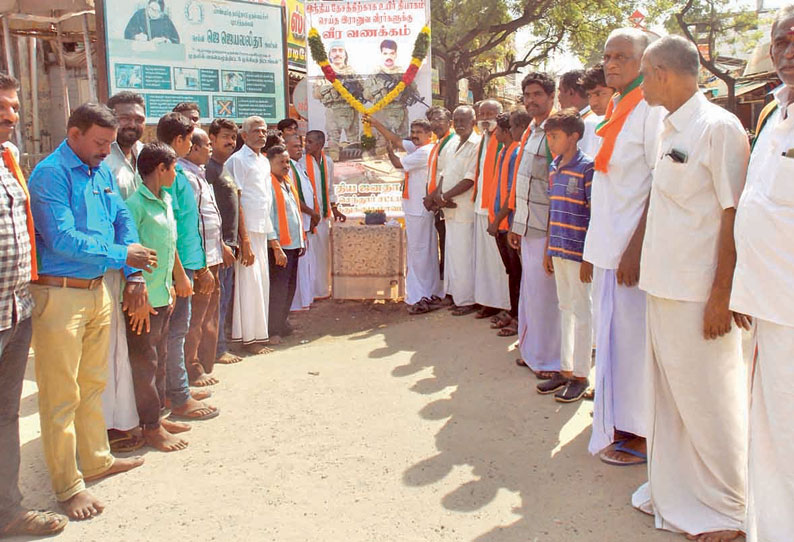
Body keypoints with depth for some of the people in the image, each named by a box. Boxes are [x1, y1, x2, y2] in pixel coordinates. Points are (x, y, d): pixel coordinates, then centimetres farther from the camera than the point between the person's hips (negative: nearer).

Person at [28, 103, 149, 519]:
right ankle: (67, 487, 11)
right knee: (62, 395, 0)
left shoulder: (103, 172, 10)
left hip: (97, 290, 8)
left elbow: (123, 220, 11)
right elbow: (62, 239, -22)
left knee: (93, 385, 19)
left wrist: (134, 273, 0)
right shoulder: (50, 175, -13)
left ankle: (97, 460, 34)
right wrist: (122, 255, -19)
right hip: (59, 295, -8)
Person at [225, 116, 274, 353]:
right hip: (246, 229, -8)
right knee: (249, 281, -5)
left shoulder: (264, 161, 17)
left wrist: (271, 234, 17)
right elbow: (235, 202, -13)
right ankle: (249, 337, 2)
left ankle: (259, 333, 21)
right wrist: (244, 240, -17)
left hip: (262, 229, 8)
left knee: (262, 281, 11)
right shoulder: (237, 160, -8)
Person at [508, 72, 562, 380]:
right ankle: (531, 351, 26)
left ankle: (550, 360, 10)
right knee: (529, 290, 14)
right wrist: (516, 224, 20)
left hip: (545, 228, -8)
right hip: (527, 227, 9)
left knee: (543, 292, -2)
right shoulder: (530, 132, 15)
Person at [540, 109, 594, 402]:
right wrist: (548, 249, 16)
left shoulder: (586, 168, -12)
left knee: (581, 310, 2)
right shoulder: (554, 168, 11)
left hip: (578, 252, -7)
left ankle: (580, 375, 12)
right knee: (565, 309, 14)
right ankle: (565, 369, 25)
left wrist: (589, 257, -16)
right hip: (559, 250, 8)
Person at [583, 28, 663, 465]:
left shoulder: (652, 111, -12)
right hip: (607, 244, 9)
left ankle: (639, 434, 12)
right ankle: (616, 420, 31)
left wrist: (636, 247, -22)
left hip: (631, 247, -8)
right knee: (612, 334, 16)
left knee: (631, 337, -1)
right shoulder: (615, 112, 15)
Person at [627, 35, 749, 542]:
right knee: (671, 397, 16)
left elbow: (734, 214, -15)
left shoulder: (719, 127, -12)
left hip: (701, 293, -8)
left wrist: (722, 295, -17)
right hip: (665, 286, 8)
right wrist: (638, 254, 16)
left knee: (709, 402, 4)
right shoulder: (670, 130, 12)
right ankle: (673, 492, 32)